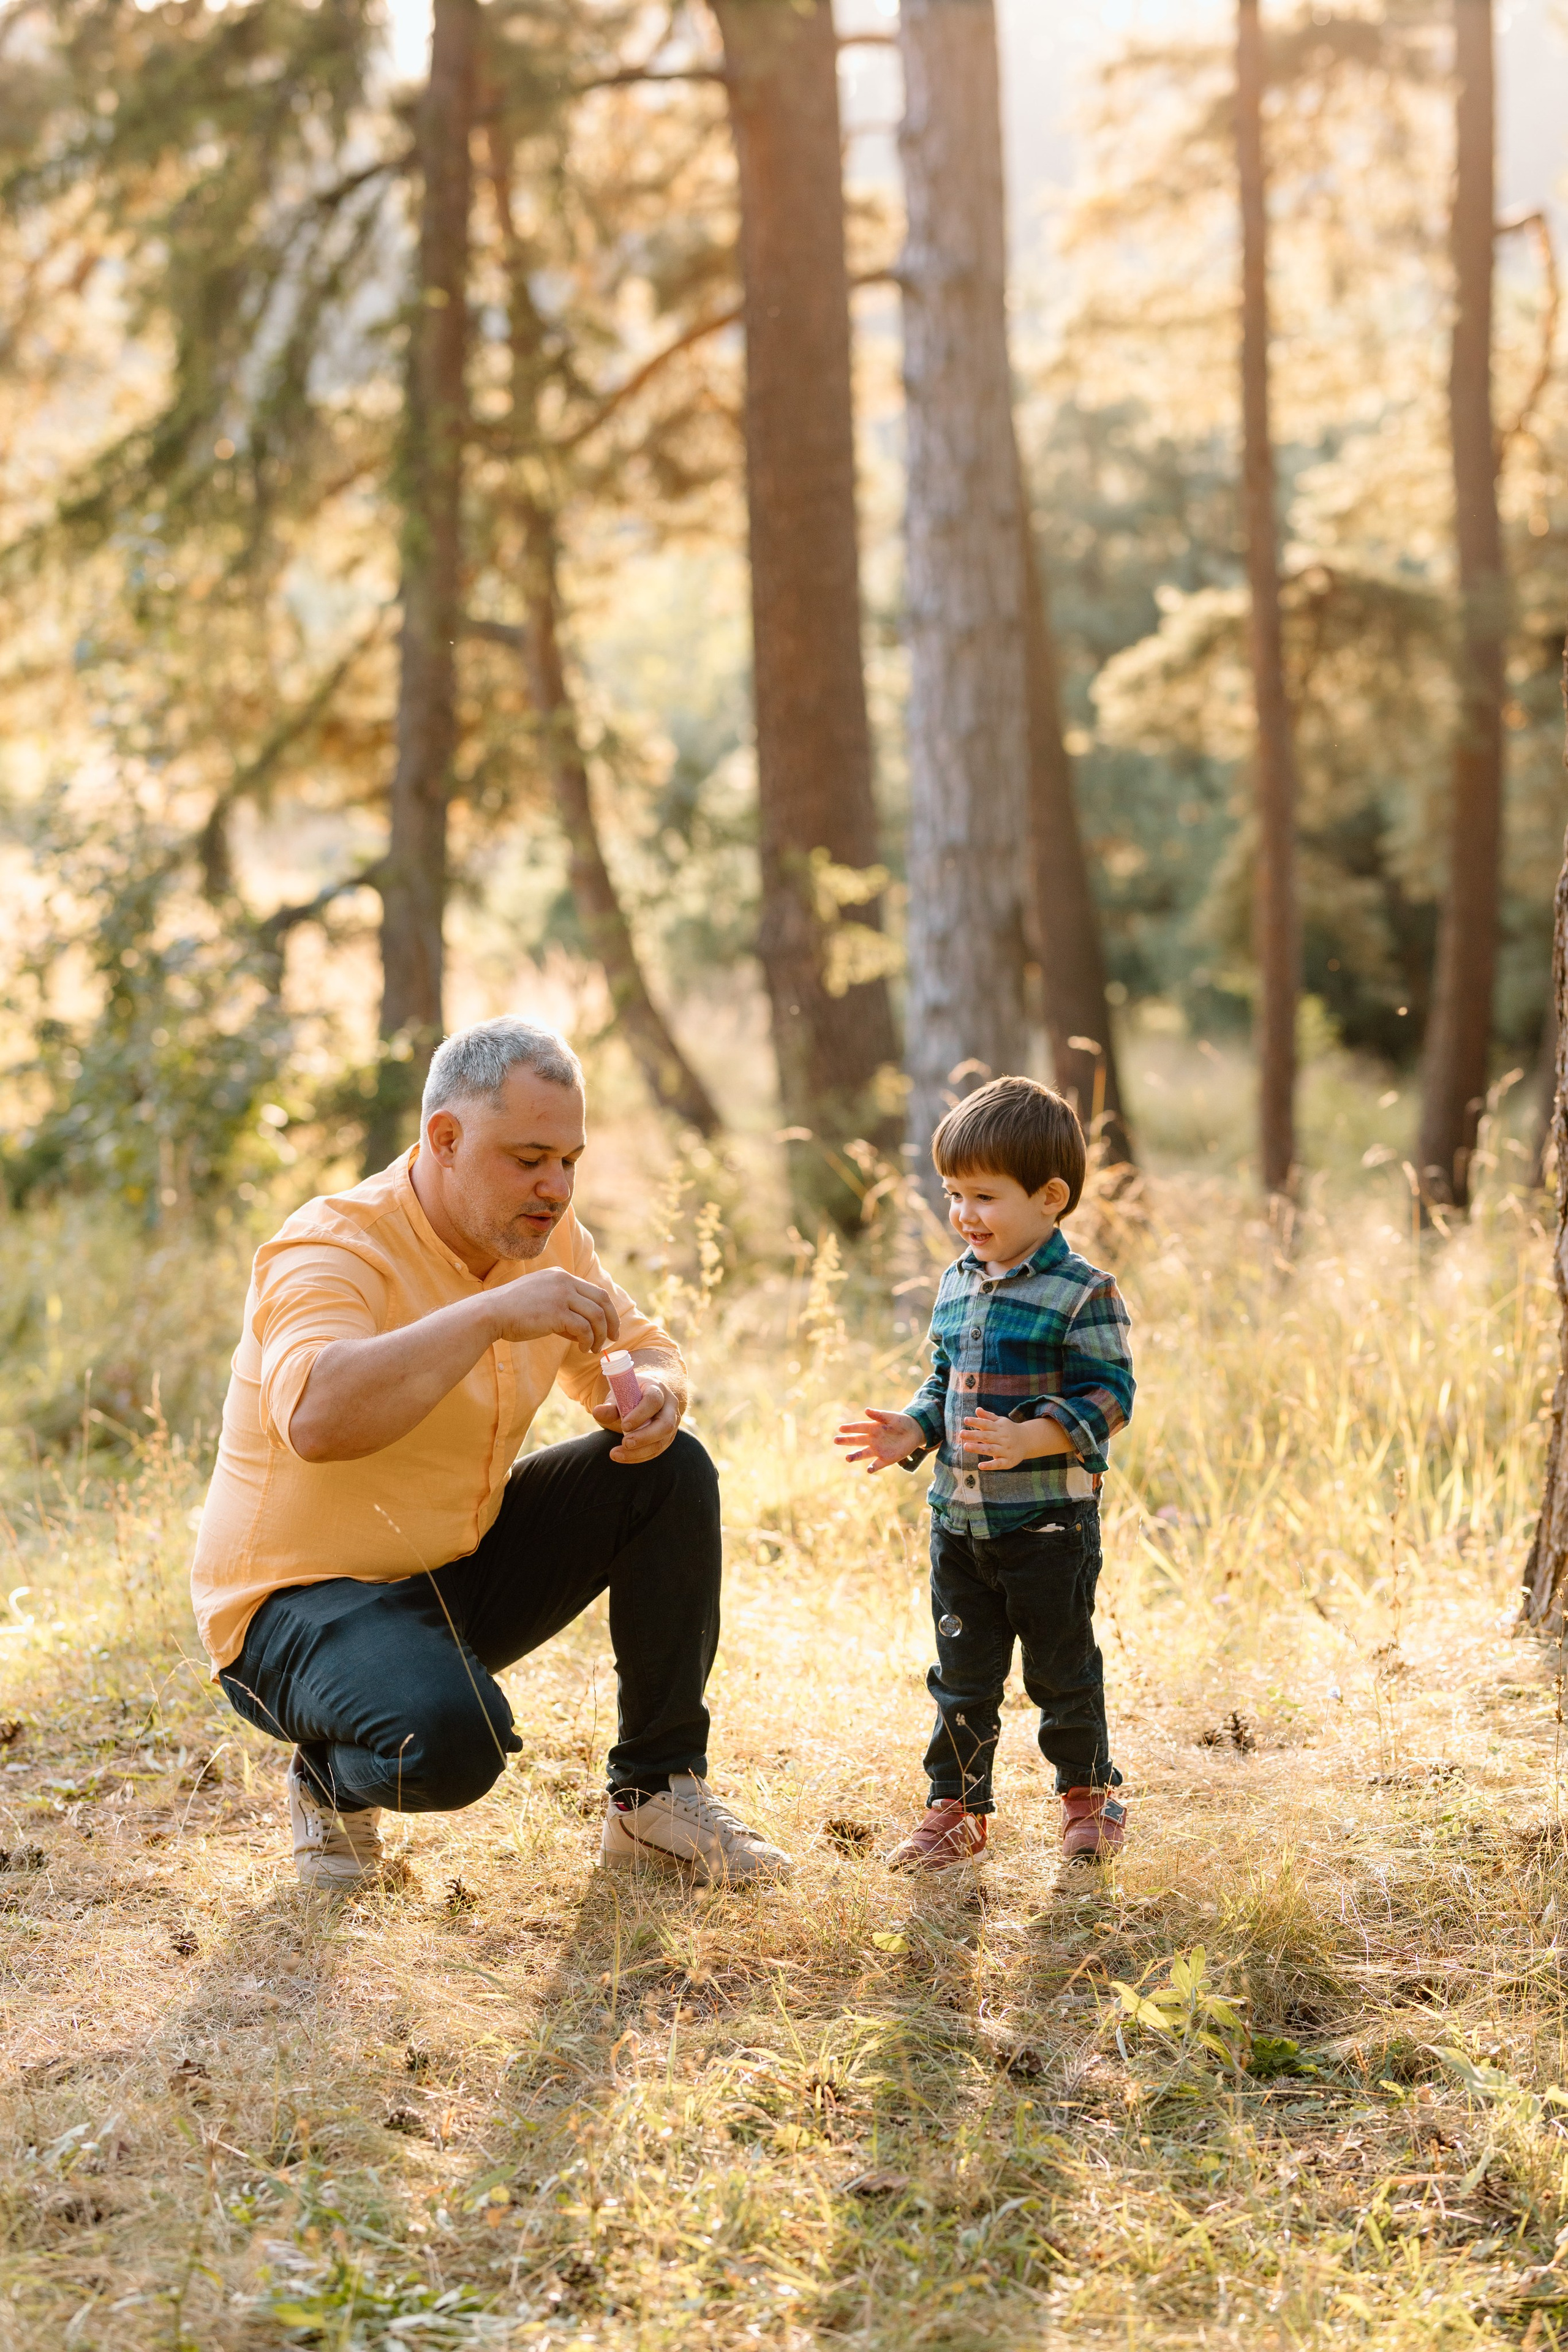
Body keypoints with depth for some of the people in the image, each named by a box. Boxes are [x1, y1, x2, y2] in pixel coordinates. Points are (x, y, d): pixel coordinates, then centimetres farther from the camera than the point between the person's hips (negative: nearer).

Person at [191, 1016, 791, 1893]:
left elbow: (644, 1349, 12)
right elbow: (315, 1418, -44)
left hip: (462, 1572, 8)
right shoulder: (335, 1251, -24)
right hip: (305, 1597, -8)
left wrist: (653, 1392, -14)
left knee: (670, 1473, -5)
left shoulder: (544, 1233, 1)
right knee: (449, 1739, -36)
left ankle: (657, 1794, 4)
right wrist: (490, 1315, -43)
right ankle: (334, 1781, 3)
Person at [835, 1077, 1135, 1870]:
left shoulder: (1081, 1292, -13)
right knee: (962, 1671, 11)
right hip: (960, 1515, 6)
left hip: (1049, 1517, -6)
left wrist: (1030, 1438, -29)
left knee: (1061, 1668, 7)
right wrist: (910, 1432, 0)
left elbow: (1108, 1394, -16)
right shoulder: (956, 1285, 9)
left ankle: (1088, 1791, 26)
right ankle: (956, 1806, 21)